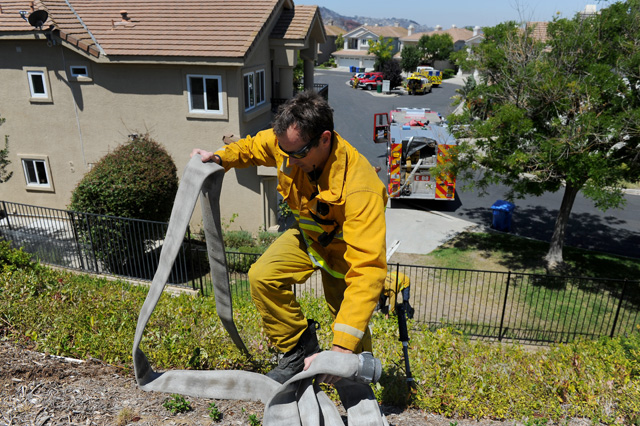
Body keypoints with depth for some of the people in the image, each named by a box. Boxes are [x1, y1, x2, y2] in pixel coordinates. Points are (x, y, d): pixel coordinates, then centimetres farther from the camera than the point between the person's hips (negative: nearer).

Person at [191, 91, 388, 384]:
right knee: (262, 276, -20)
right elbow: (254, 146, 4)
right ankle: (299, 349, 1)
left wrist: (342, 347, -52)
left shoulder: (359, 189, -43)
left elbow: (367, 268, -47)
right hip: (308, 233, 5)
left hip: (345, 245, -4)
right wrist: (220, 157, -15)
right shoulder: (287, 142, -24)